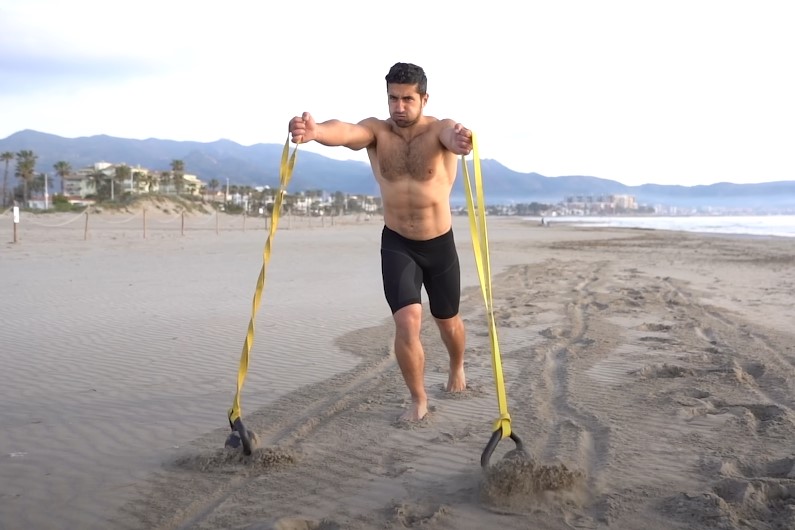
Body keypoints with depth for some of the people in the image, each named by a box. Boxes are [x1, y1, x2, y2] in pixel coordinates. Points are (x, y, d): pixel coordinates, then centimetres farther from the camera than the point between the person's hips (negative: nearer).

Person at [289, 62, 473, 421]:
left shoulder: (439, 130, -16)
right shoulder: (376, 131, -13)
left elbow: (452, 136, -42)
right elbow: (346, 131, -36)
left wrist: (460, 140, -69)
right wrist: (315, 131, -60)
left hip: (440, 244, 0)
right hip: (396, 244, 0)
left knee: (447, 321, 17)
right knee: (407, 322, -15)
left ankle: (457, 369, 50)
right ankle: (418, 400, 7)